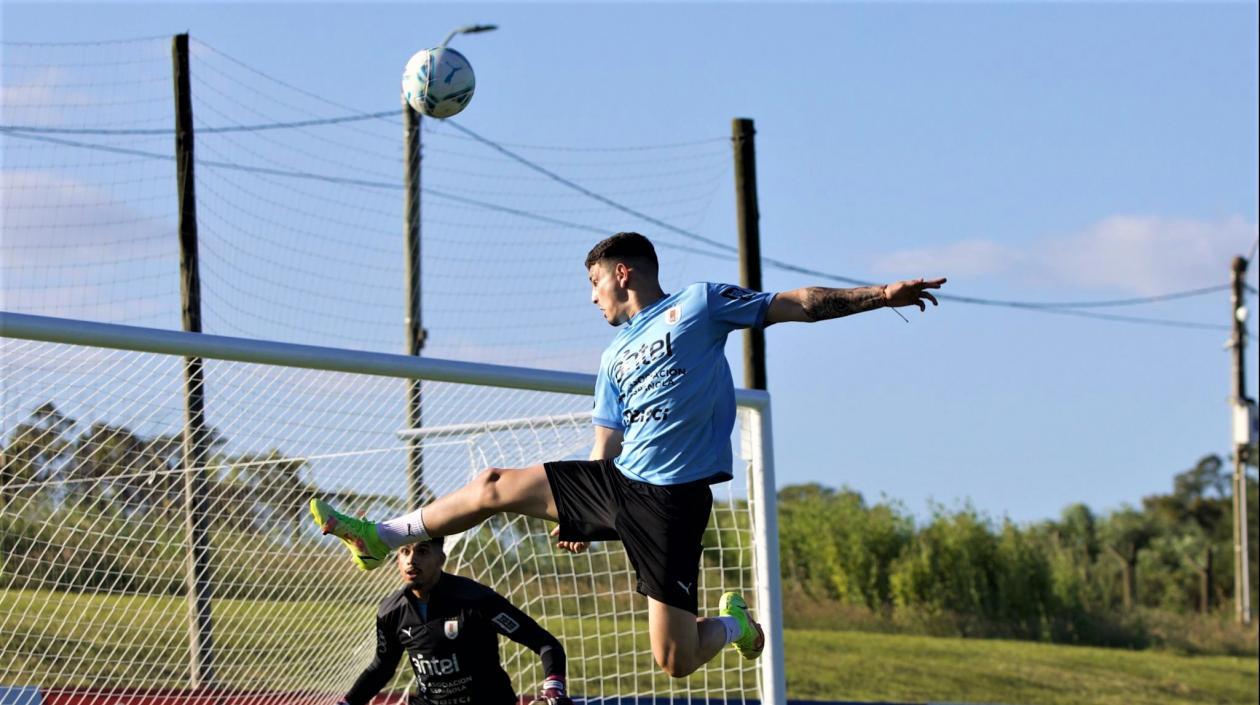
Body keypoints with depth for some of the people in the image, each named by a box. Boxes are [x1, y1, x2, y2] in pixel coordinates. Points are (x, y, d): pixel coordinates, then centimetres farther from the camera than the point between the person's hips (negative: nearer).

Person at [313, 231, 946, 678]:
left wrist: (880, 295, -10)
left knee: (675, 662, -10)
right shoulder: (614, 357, 20)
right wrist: (579, 518, 12)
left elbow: (799, 303, -1)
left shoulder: (699, 304, 1)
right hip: (616, 484, 7)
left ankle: (732, 624, 22)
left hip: (671, 499, -7)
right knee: (497, 486, 2)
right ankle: (381, 539, 16)